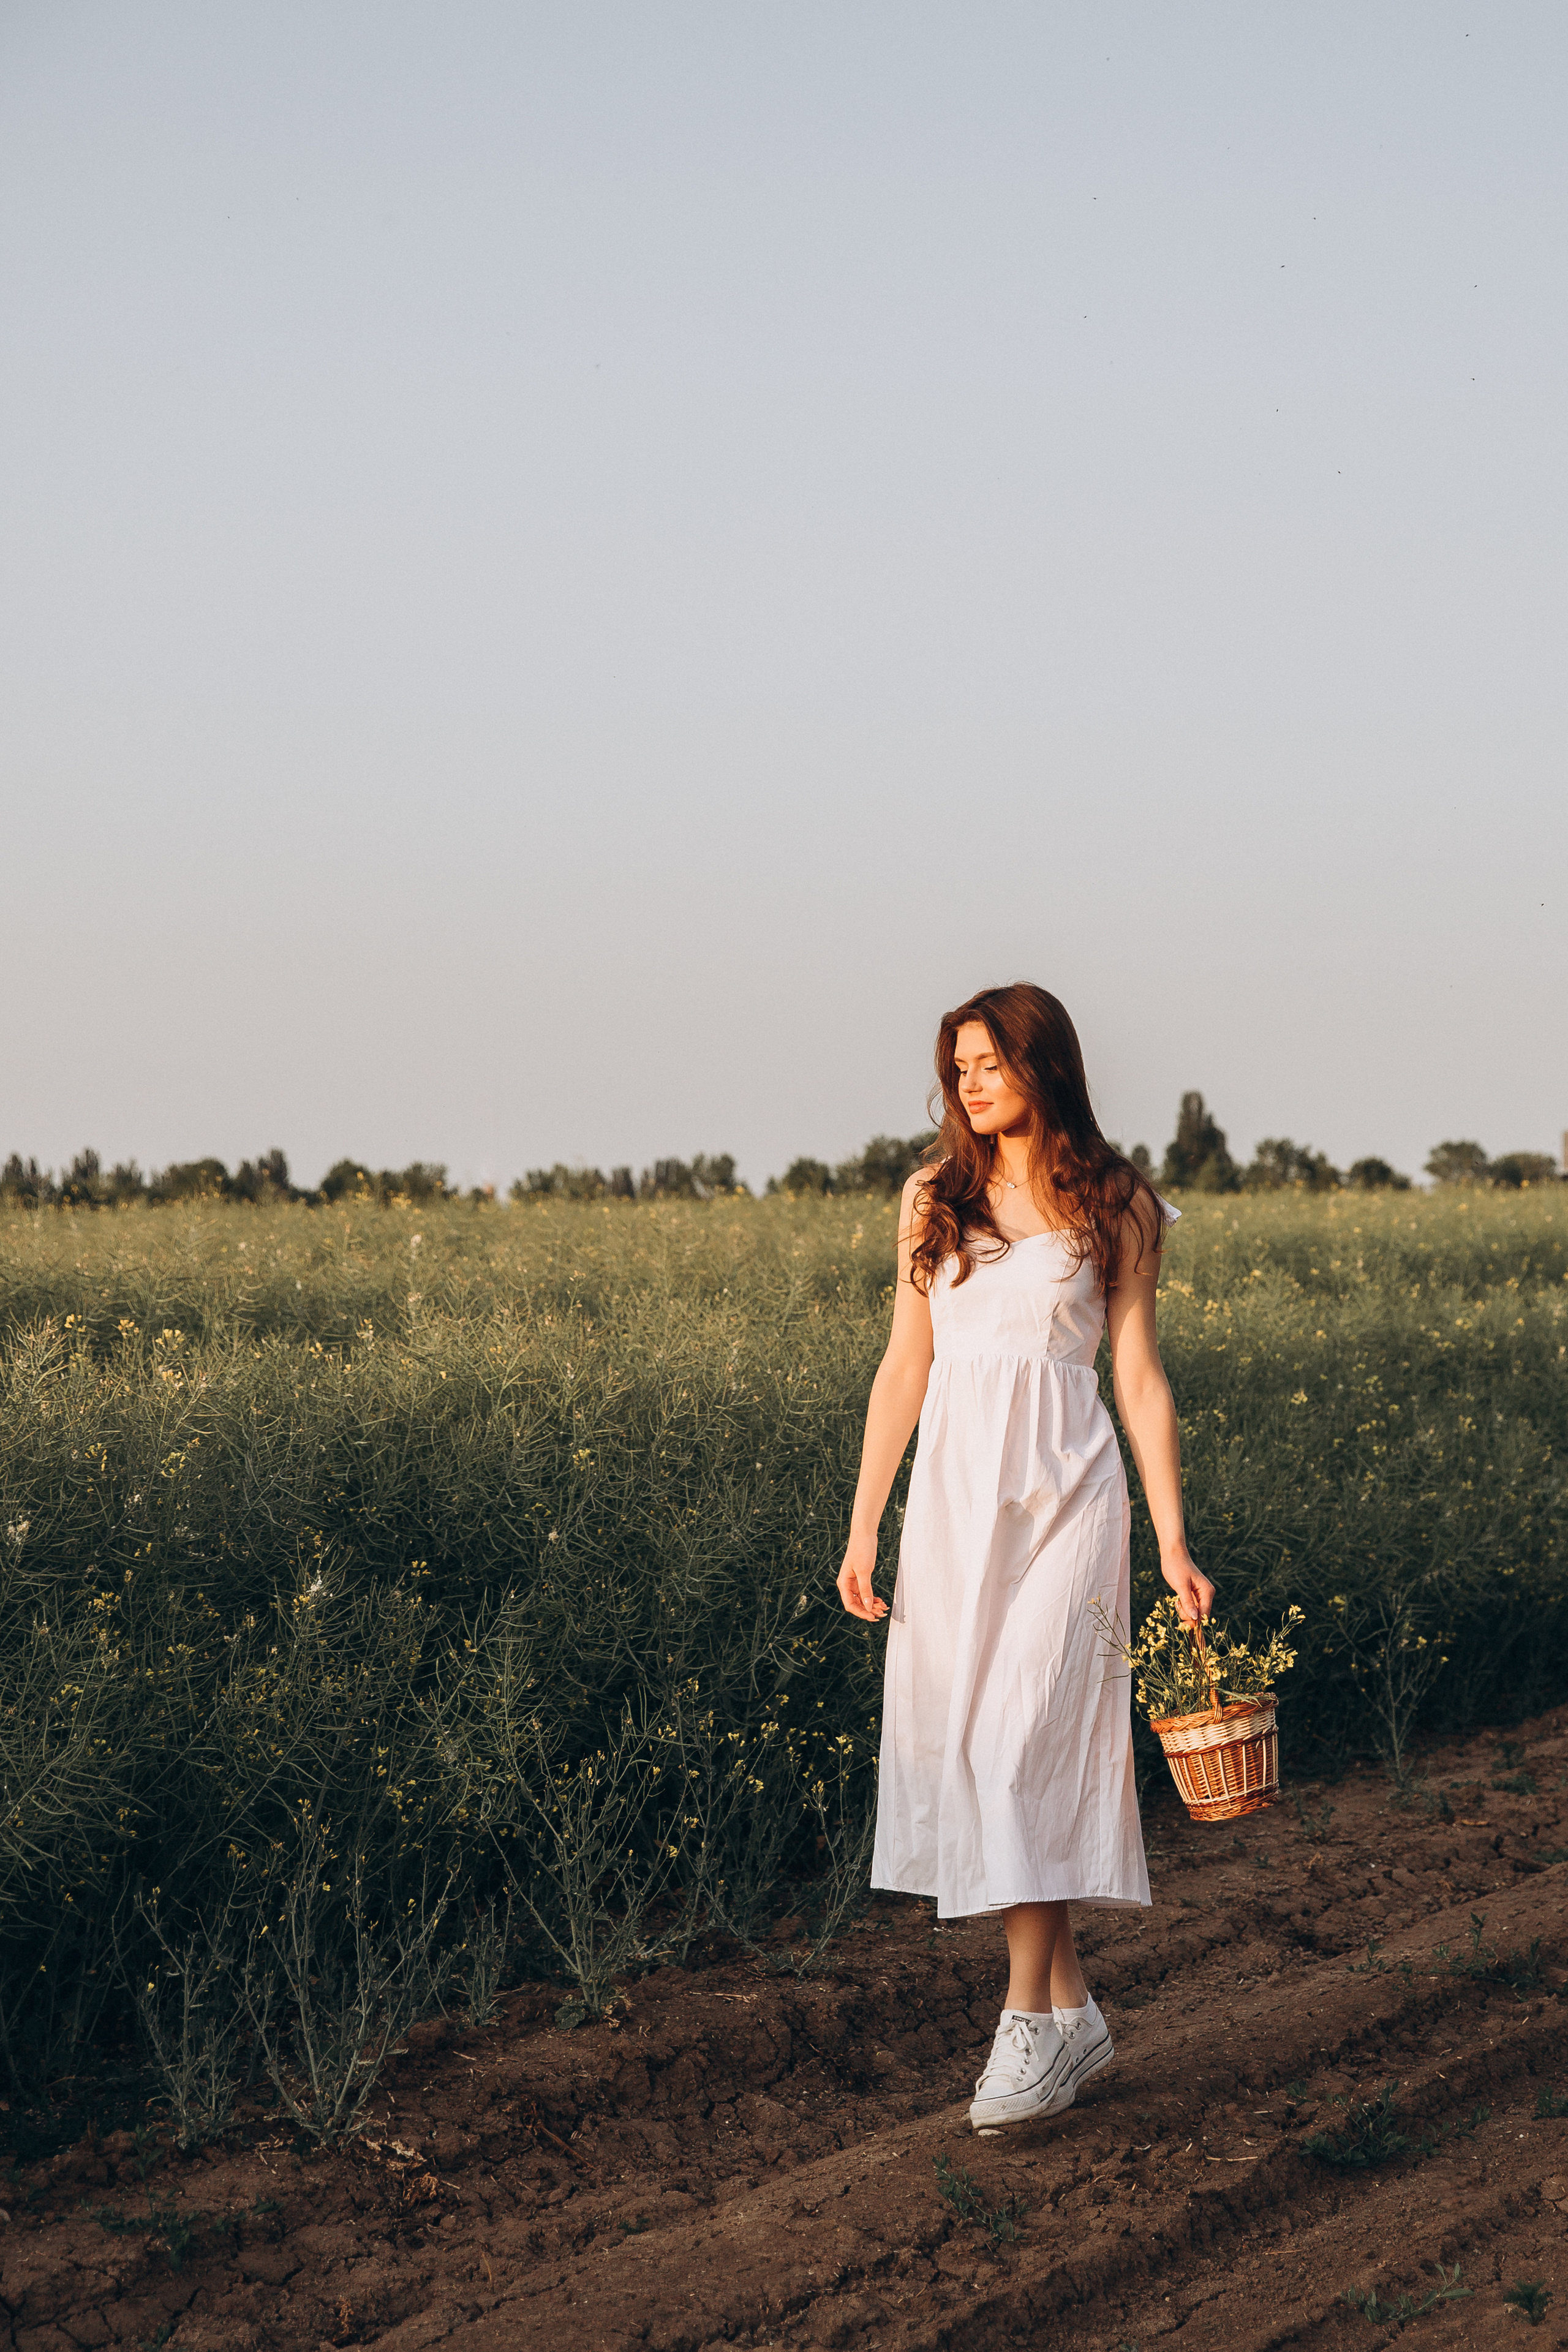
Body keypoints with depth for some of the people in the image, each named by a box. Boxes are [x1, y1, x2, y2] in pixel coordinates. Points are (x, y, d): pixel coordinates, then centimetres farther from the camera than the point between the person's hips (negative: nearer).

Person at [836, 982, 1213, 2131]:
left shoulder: (1116, 1205, 2)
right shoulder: (933, 1200, 10)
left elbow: (1139, 1375, 2)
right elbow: (905, 1366, 11)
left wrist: (1174, 1541, -2)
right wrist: (864, 1524, 6)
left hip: (1064, 1491, -4)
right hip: (953, 1492, 4)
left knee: (1024, 1738, -12)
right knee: (958, 1739, 1)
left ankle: (1032, 2019, -7)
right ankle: (1073, 2007, 12)